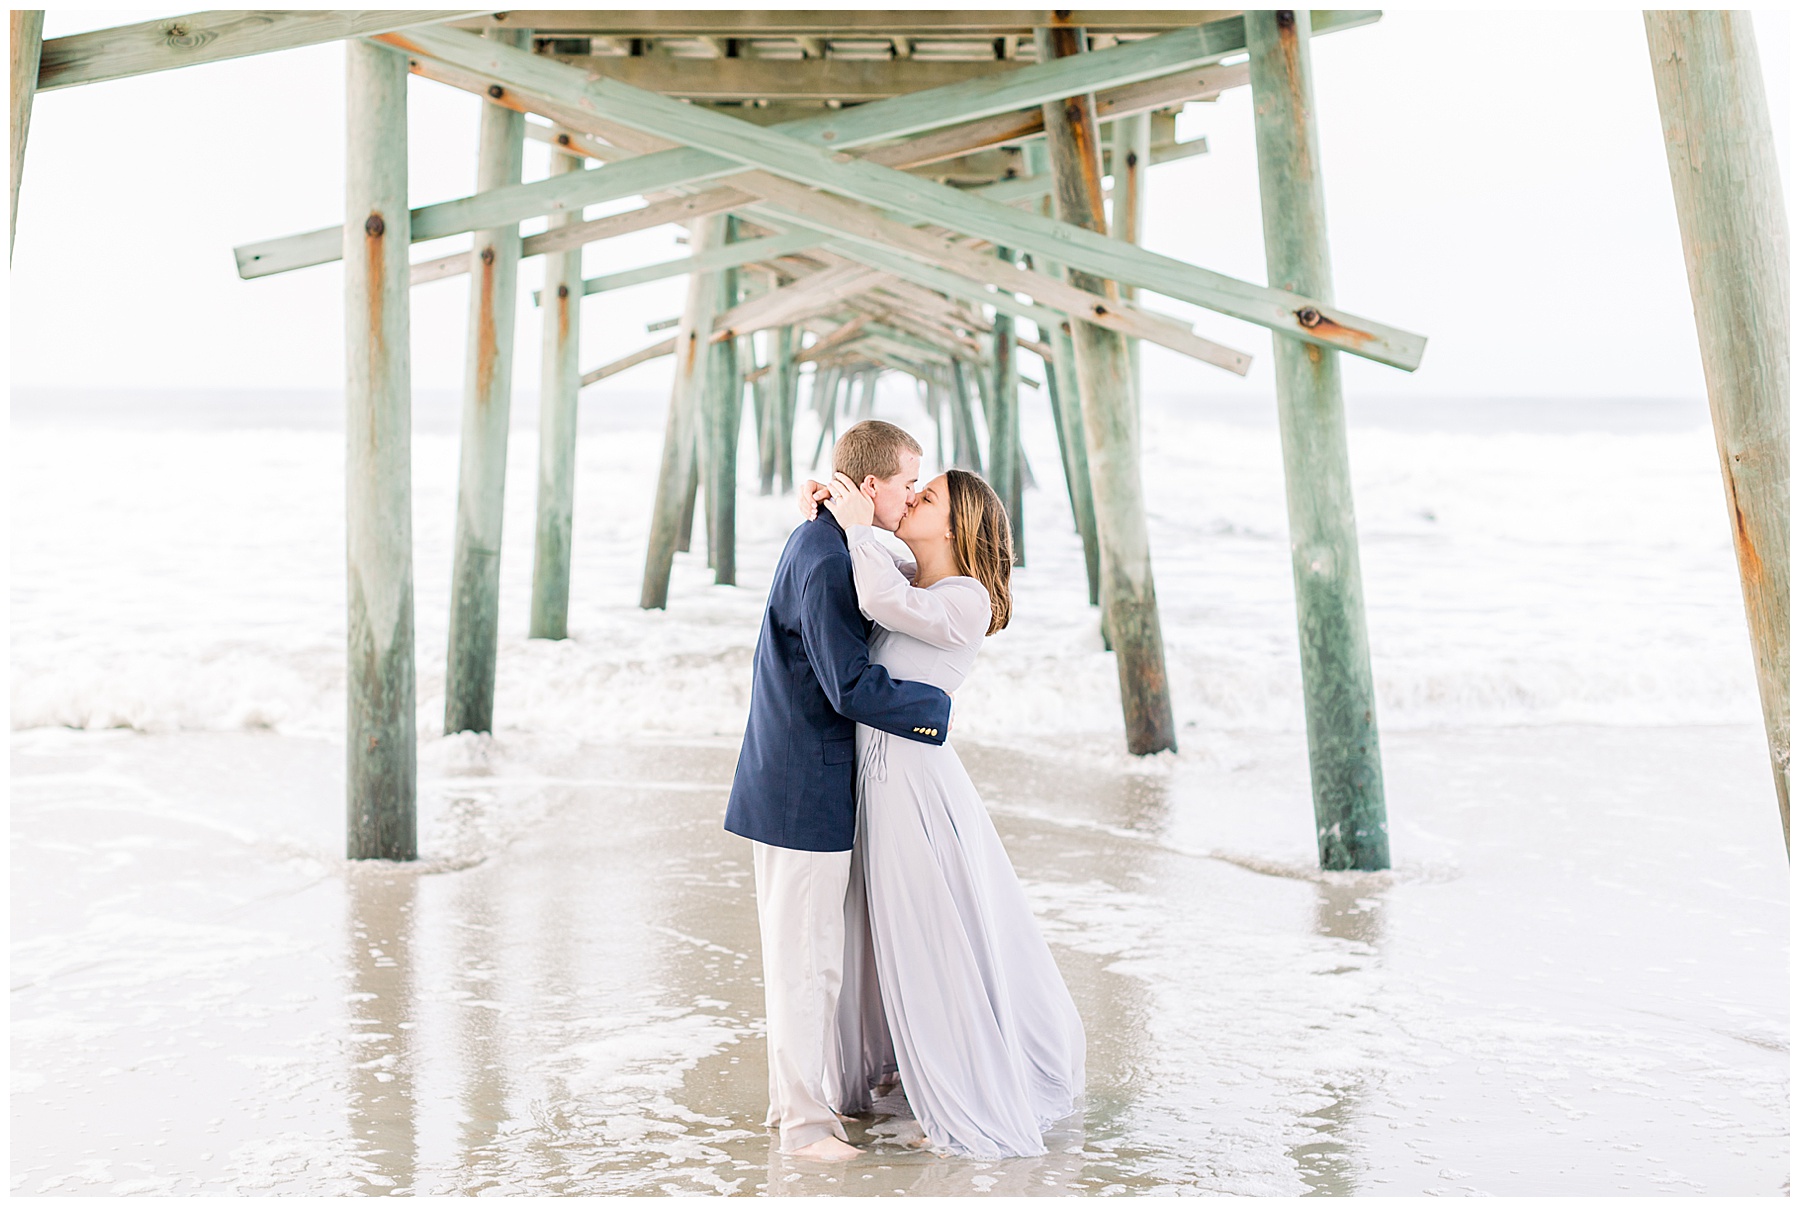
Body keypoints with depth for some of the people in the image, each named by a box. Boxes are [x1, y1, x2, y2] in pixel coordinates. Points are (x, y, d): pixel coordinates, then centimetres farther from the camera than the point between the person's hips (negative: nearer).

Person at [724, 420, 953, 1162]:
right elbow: (852, 687, -26)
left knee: (803, 953, 18)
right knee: (806, 958, -1)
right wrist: (935, 709, -14)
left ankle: (794, 1095, 28)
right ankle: (803, 1119, 9)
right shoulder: (825, 564, -21)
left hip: (797, 785, 10)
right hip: (805, 793, -10)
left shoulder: (817, 544, 11)